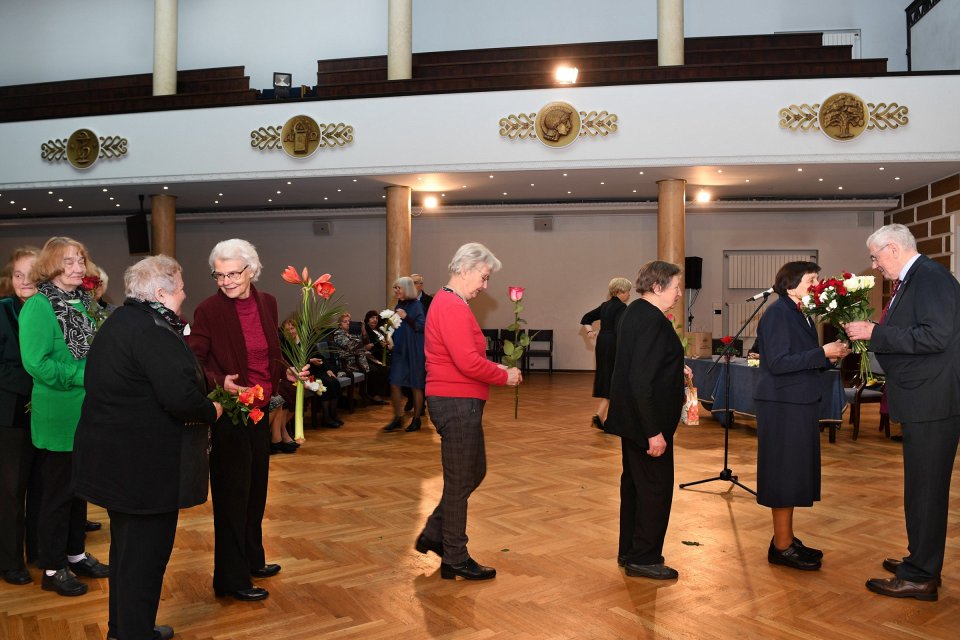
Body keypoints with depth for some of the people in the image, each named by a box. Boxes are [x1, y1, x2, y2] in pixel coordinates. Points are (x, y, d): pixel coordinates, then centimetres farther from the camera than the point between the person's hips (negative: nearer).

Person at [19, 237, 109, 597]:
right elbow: (35, 362, -22)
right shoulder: (39, 306, -15)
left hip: (86, 413, 7)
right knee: (57, 492, 5)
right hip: (58, 415, -7)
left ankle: (75, 554, 33)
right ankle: (52, 569, 20)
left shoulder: (82, 303, 7)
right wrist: (84, 376, -21)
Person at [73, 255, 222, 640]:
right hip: (146, 463, -11)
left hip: (116, 458, 11)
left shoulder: (120, 321, 11)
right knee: (146, 553, 3)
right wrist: (211, 411, -10)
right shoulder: (154, 330, -21)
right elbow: (181, 398, -30)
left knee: (127, 545, 23)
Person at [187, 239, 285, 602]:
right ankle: (231, 579, 15)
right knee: (231, 493, 2)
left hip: (260, 409, 7)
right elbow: (194, 360, -12)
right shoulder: (209, 310, -14)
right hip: (228, 412, -6)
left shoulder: (267, 303, 3)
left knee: (255, 488, 19)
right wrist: (219, 383, -29)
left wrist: (288, 373, -1)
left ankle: (251, 559, 37)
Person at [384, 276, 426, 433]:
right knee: (395, 384, 3)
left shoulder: (416, 305, -11)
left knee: (416, 386, 4)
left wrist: (406, 317, -25)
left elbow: (422, 326, -19)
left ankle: (416, 420, 16)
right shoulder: (399, 306, 9)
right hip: (400, 350, 7)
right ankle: (398, 418, 14)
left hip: (414, 351, -6)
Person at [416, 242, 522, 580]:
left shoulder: (449, 303, 16)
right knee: (460, 482, 1)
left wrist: (495, 368, 8)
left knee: (474, 472, 20)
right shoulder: (452, 307, -18)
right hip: (457, 403, -11)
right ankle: (455, 559, 16)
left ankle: (434, 534, 30)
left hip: (458, 403, 11)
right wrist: (504, 376, -12)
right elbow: (468, 362, -26)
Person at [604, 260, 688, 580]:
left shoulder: (634, 312, 9)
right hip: (647, 420, -11)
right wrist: (654, 432, -25)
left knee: (635, 483, 18)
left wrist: (675, 369, 14)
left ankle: (629, 551, 31)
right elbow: (641, 380, -27)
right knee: (657, 487, 2)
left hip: (631, 418, 11)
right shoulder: (652, 320, -22)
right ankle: (644, 558, 14)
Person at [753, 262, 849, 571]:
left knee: (793, 473, 14)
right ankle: (781, 547, 5)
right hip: (782, 405, -9)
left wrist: (832, 354, 2)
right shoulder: (778, 313, -13)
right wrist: (823, 353, -20)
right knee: (785, 472, -4)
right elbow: (778, 362, -20)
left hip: (799, 404, 9)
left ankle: (786, 539, 24)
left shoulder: (800, 314, 14)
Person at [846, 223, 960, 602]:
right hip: (923, 401, 10)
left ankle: (920, 577, 8)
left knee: (925, 489, -2)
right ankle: (922, 562, 31)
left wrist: (875, 333, -20)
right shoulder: (911, 281, 15)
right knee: (923, 487, 18)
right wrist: (870, 334, 7)